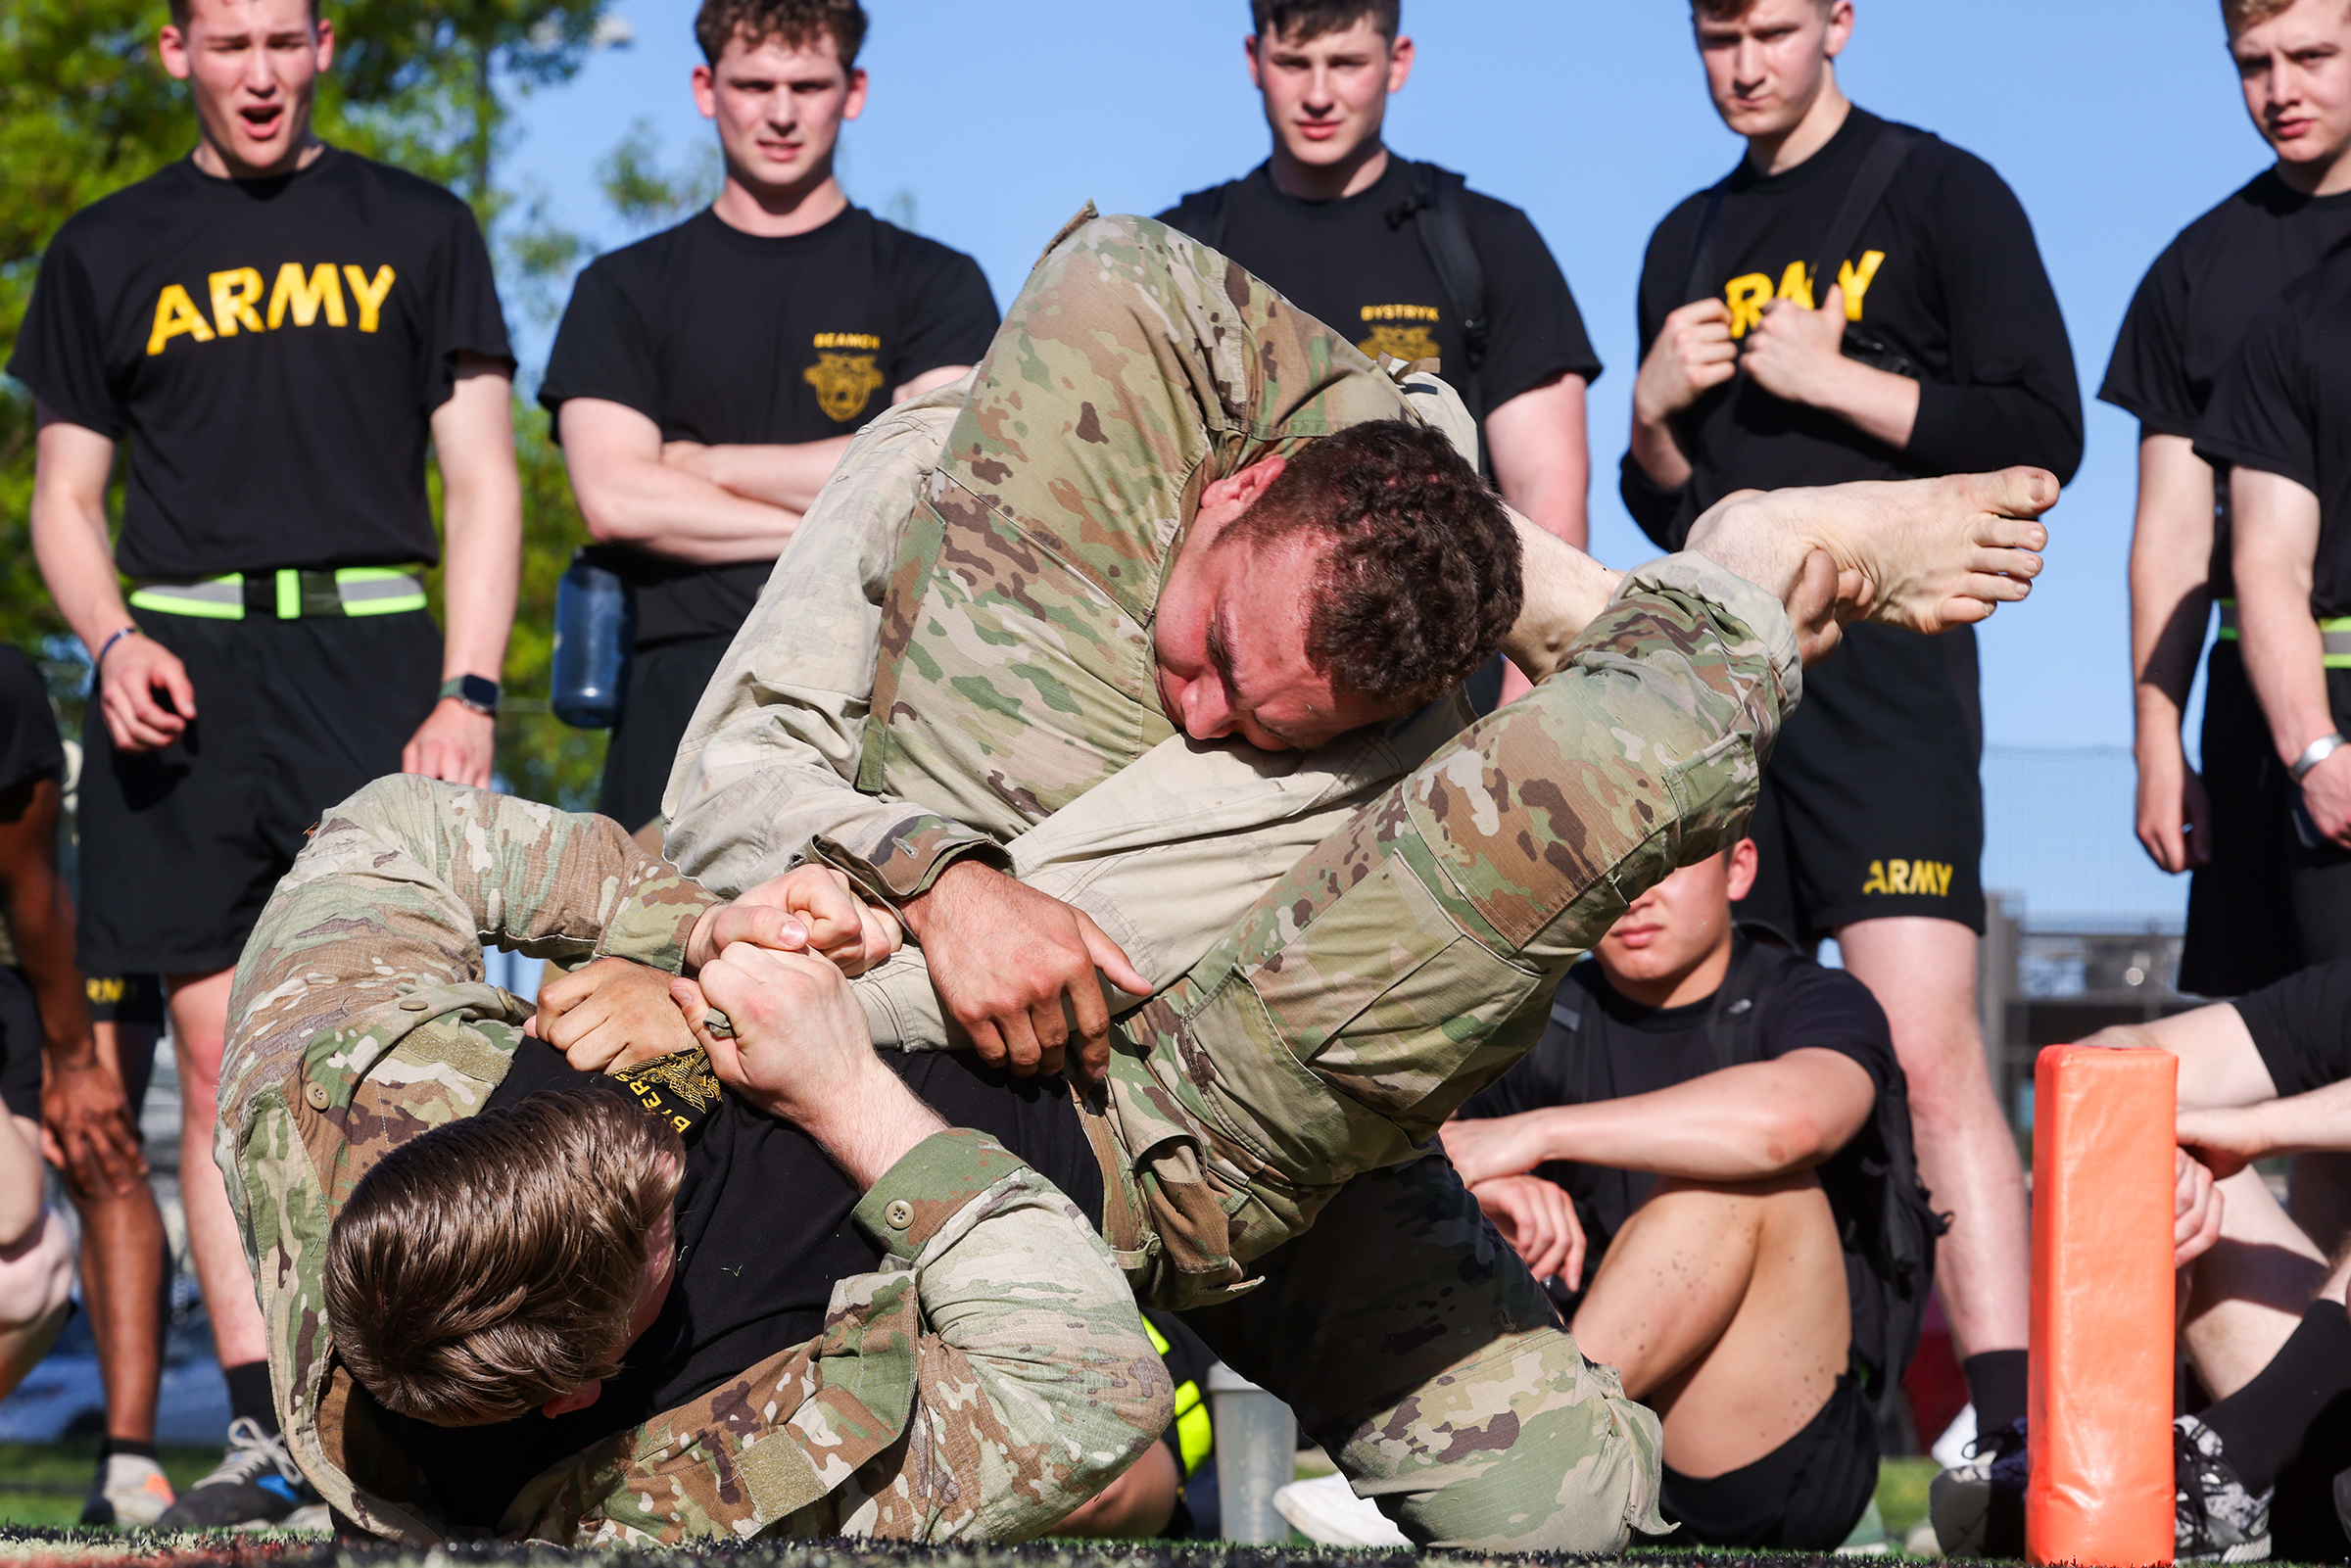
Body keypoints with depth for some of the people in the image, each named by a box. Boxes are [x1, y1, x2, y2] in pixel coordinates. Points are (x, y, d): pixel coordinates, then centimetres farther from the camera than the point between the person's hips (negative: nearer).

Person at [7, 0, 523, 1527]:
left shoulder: (417, 228, 12)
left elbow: (482, 481, 8)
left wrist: (467, 689, -5)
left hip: (372, 655, -2)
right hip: (184, 669, 2)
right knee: (221, 1065, -1)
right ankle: (262, 1429, 2)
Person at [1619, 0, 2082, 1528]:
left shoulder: (1941, 194, 3)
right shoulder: (1690, 241, 20)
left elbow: (2043, 433, -4)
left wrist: (1833, 377, -10)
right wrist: (1658, 411, 3)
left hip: (1884, 667, -6)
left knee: (1926, 1044, -18)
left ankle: (2017, 1428, -22)